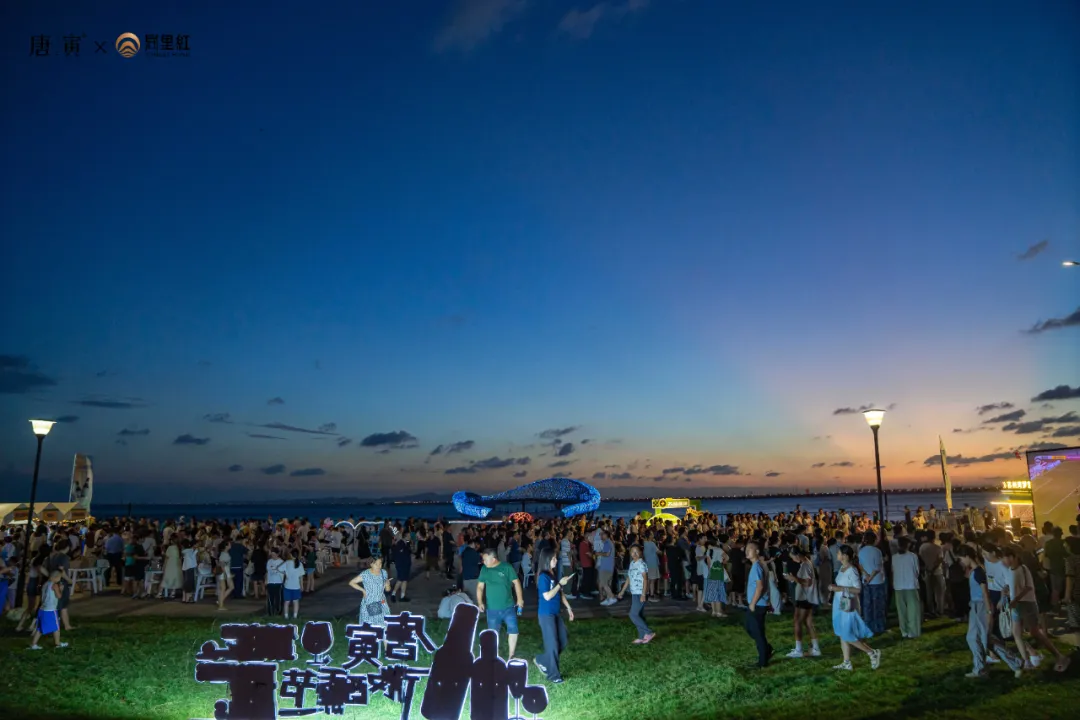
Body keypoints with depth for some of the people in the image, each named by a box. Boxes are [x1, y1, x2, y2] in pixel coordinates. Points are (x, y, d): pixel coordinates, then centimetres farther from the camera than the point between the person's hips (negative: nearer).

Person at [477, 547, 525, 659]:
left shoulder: (506, 567, -10)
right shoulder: (484, 569, -2)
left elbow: (516, 582, -4)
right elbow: (480, 587, 4)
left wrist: (520, 599, -7)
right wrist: (480, 602, -6)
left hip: (508, 607, -1)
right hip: (492, 608, 2)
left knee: (513, 630, 0)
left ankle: (511, 655, 17)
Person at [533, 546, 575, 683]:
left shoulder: (554, 574, 7)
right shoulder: (543, 577, -18)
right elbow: (547, 596, -24)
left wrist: (568, 607, 14)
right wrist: (560, 583, -21)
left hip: (556, 613, 9)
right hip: (546, 615, -8)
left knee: (564, 641, 13)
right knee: (553, 644, 0)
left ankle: (541, 660, 27)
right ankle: (553, 675, 16)